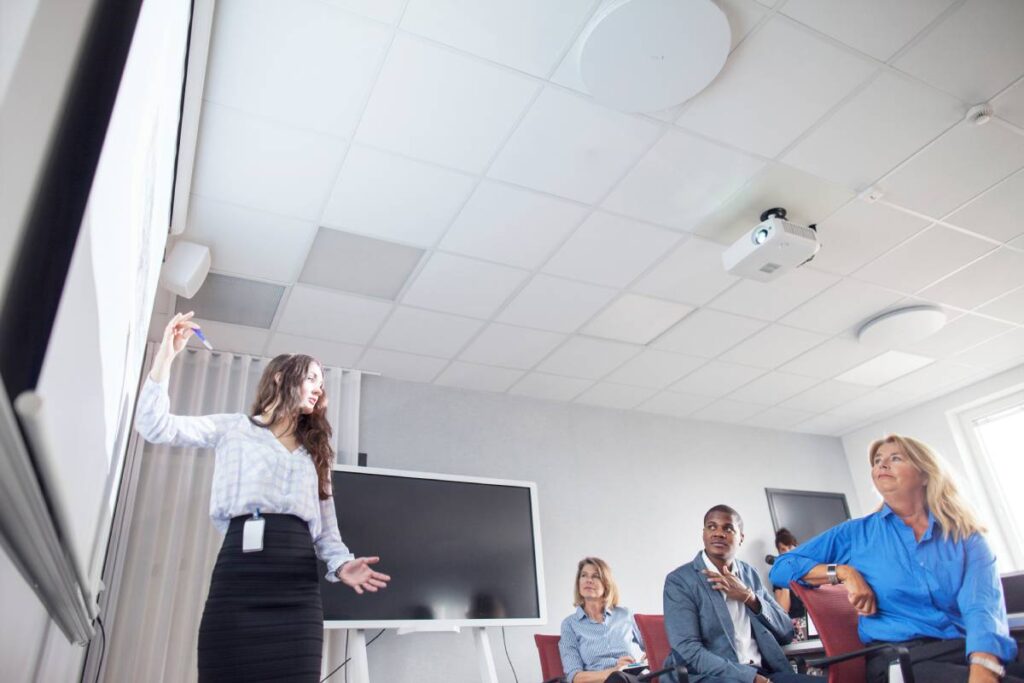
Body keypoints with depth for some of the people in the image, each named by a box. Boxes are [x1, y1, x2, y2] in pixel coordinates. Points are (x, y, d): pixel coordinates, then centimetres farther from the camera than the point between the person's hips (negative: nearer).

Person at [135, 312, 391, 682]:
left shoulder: (315, 453, 25)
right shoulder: (234, 428, 16)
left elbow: (326, 525, 16)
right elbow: (155, 426, 5)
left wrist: (340, 564, -5)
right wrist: (165, 358, -1)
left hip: (298, 583, 3)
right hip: (239, 569, -3)